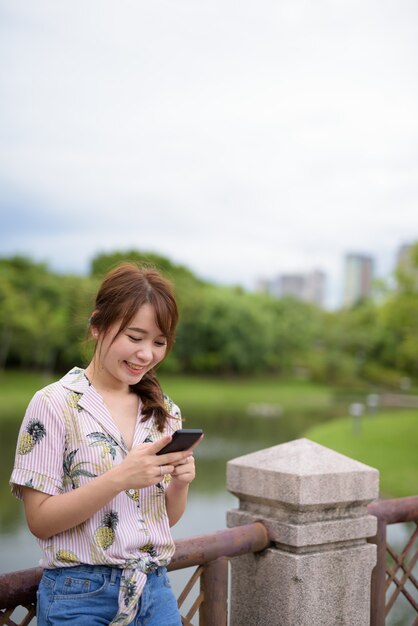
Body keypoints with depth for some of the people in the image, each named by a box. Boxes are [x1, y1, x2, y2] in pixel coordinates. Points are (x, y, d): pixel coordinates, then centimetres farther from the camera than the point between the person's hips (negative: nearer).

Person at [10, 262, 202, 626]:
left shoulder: (164, 411, 4)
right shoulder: (54, 405, -11)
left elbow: (167, 517, 10)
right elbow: (39, 520, -13)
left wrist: (180, 482, -11)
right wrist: (120, 477, -24)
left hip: (156, 591, 4)